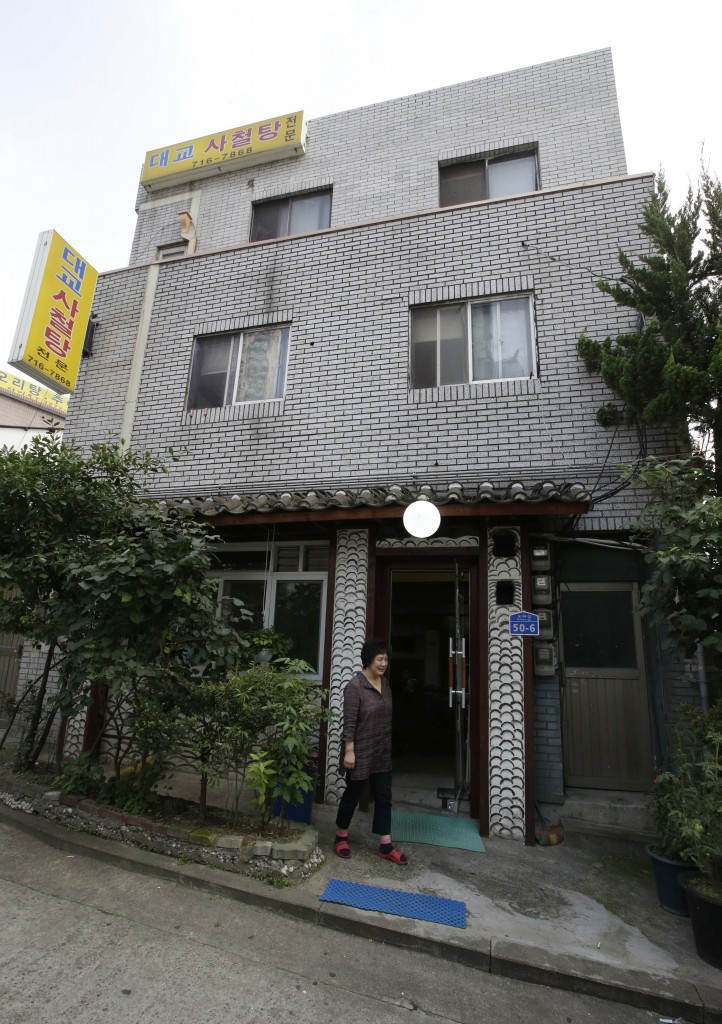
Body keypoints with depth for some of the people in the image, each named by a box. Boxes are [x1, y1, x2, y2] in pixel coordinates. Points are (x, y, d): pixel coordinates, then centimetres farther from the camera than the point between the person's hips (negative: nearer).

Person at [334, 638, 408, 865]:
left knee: (383, 796, 10)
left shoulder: (385, 683, 4)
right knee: (353, 793, 10)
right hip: (361, 752, -7)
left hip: (382, 752, 7)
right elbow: (349, 722, -19)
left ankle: (386, 846, 20)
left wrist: (388, 746, 16)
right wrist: (349, 751, -20)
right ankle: (341, 837, 29)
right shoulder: (355, 686, -19)